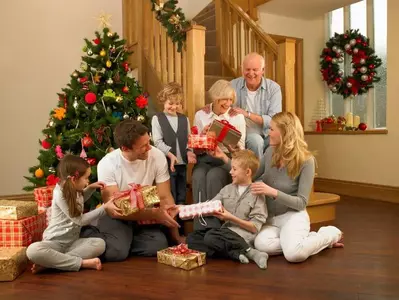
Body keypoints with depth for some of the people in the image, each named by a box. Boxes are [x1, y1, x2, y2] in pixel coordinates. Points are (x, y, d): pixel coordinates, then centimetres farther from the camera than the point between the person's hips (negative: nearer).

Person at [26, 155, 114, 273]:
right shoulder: (60, 195, -17)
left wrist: (91, 187, 15)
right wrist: (104, 208, -18)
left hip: (72, 242, 7)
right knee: (32, 250, -37)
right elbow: (80, 220, -17)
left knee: (100, 244, -21)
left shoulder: (75, 191, 6)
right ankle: (82, 262, -33)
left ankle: (48, 263, -20)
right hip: (55, 242, -6)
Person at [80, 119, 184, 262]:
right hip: (117, 217, -2)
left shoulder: (157, 156, -14)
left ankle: (125, 241, 1)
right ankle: (89, 234, 1)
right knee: (116, 252, -29)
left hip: (145, 215, 3)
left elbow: (165, 198, -9)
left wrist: (175, 236, -13)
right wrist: (155, 214, -31)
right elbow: (116, 210, -22)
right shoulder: (107, 164, -21)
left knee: (159, 246, -24)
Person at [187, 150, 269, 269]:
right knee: (192, 238, -7)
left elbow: (255, 228, -10)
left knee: (210, 237, -29)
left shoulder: (257, 194, -6)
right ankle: (236, 254, -19)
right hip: (226, 232, 8)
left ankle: (249, 252, -16)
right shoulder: (227, 189, 12)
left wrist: (231, 218, -18)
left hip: (243, 235, -8)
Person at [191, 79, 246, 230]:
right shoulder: (200, 115, 8)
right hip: (204, 159, 1)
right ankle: (201, 227, -28)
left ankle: (213, 226, -28)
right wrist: (203, 135, -11)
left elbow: (241, 150, 3)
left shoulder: (237, 117, 5)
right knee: (199, 176, -33)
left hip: (227, 160, -1)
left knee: (213, 176, -34)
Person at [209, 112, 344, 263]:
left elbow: (301, 203, -15)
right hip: (270, 216, 3)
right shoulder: (270, 152, -1)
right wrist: (225, 158, 2)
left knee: (294, 254, -31)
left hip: (292, 215, -3)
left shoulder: (305, 160, -15)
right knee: (261, 245, -30)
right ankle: (296, 240, -1)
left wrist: (273, 192, -29)